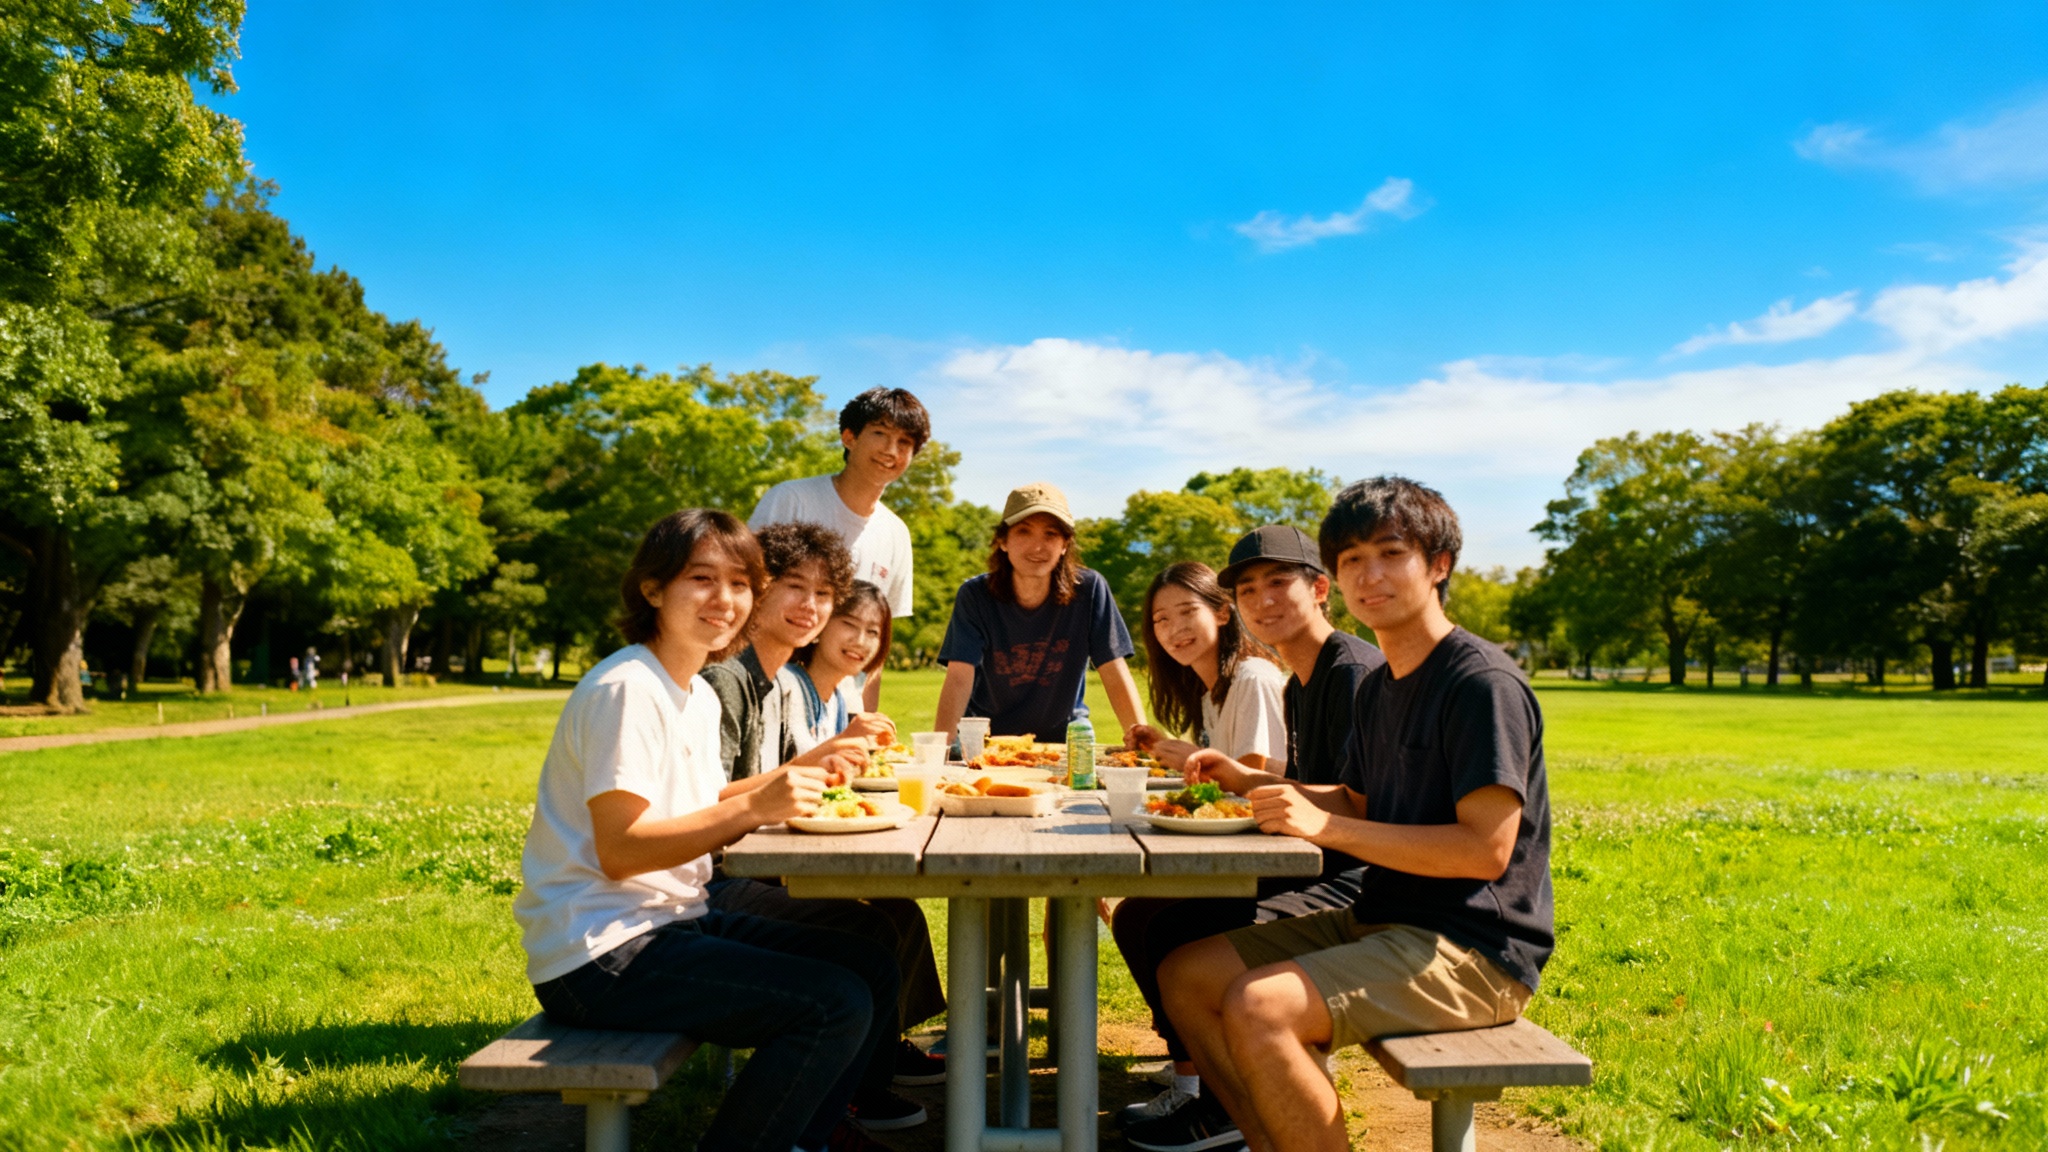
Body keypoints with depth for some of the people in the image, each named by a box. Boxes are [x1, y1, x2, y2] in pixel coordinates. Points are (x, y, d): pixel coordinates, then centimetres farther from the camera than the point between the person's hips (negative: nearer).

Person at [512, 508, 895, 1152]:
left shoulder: (699, 695, 12)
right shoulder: (627, 689, -18)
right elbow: (620, 851, -21)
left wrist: (800, 771, 6)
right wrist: (755, 807, -27)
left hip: (672, 922, 10)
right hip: (598, 958, -10)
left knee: (873, 971, 7)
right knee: (835, 1005, -19)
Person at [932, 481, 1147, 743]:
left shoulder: (1090, 590, -12)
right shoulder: (975, 596, -11)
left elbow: (1115, 676, -11)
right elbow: (959, 678, -18)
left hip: (1063, 739, 0)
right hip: (986, 739, 0)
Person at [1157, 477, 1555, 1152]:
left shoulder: (1484, 683, -15)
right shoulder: (1377, 689, 13)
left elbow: (1486, 849, -21)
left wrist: (1325, 827, -22)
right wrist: (1247, 782, 9)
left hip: (1473, 951, -9)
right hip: (1382, 921, 9)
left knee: (1258, 1007, -28)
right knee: (1186, 976, 1)